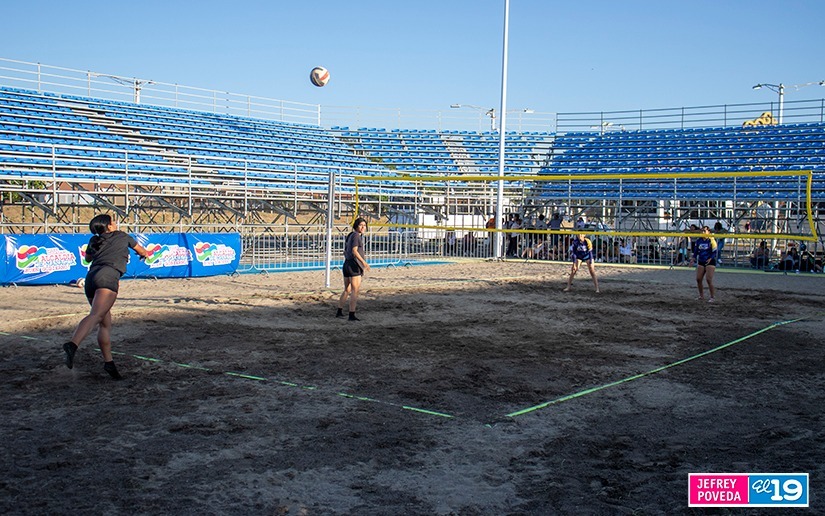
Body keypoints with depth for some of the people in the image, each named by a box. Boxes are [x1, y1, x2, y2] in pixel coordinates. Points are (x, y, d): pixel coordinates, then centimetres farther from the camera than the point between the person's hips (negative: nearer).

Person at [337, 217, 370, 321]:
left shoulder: (350, 235, 17)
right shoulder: (356, 235, -10)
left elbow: (345, 252, 22)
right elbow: (354, 251, -22)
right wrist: (364, 262, -29)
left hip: (346, 264, 10)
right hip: (354, 265, -10)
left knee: (347, 290, 19)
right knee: (355, 291, -7)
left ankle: (339, 312, 25)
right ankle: (352, 315, -10)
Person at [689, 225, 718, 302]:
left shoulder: (711, 240, -9)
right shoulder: (698, 240, 6)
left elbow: (714, 252, -8)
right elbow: (696, 251, 13)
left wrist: (710, 259, -22)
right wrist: (693, 258, -2)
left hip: (710, 262, -6)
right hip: (701, 262, 6)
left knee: (708, 279, -13)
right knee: (698, 279, 1)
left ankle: (713, 297, -1)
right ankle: (701, 296, 15)